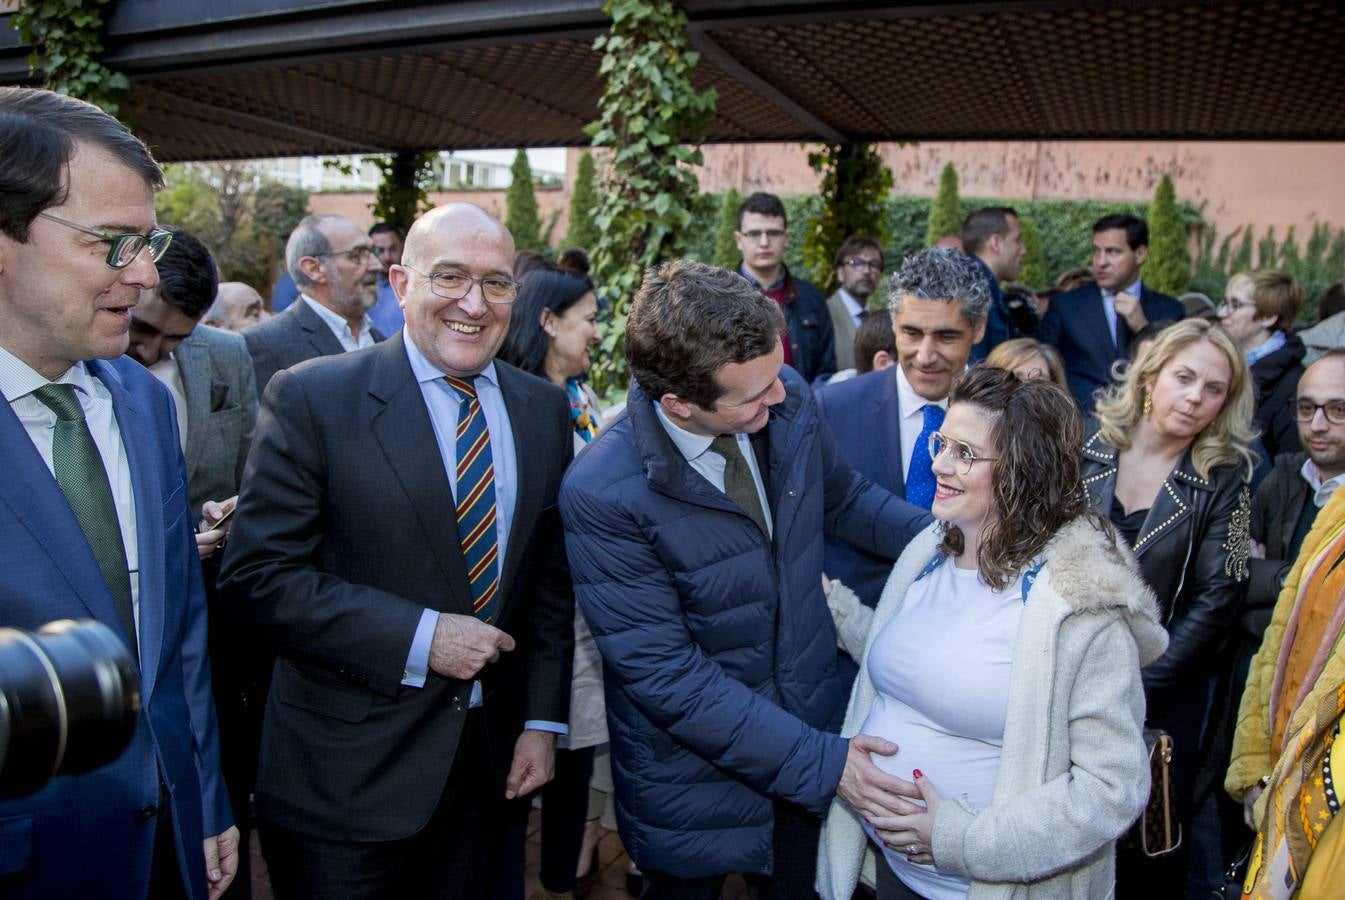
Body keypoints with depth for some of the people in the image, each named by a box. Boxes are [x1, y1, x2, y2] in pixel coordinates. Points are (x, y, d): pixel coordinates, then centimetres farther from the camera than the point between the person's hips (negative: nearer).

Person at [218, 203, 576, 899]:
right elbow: (257, 578, -15)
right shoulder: (312, 398, -12)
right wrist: (420, 637, -20)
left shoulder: (543, 408, 3)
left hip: (490, 760, 5)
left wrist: (543, 720, 2)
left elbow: (551, 573, 6)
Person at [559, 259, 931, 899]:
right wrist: (819, 761, -24)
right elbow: (666, 675, -24)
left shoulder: (789, 400, -13)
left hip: (817, 724, 5)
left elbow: (843, 498, 8)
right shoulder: (602, 494, -28)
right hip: (697, 780, -4)